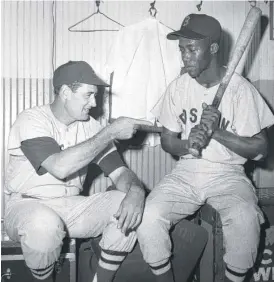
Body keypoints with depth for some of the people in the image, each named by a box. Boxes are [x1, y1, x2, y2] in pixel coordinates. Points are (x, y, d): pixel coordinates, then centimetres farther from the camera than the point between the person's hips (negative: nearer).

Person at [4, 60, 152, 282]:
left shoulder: (90, 126, 0)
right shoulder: (32, 120, -16)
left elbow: (119, 172, -4)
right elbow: (60, 167, -33)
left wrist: (136, 191, -29)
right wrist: (111, 132, -28)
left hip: (70, 207, 5)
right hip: (28, 206, -4)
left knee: (130, 206, -15)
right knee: (44, 224, -39)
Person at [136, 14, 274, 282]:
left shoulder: (241, 89, -9)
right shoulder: (178, 86, 2)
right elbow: (167, 140, 8)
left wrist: (218, 132, -21)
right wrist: (187, 144, -15)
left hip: (227, 174, -2)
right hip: (186, 172, 3)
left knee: (245, 219, -33)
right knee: (147, 216, -22)